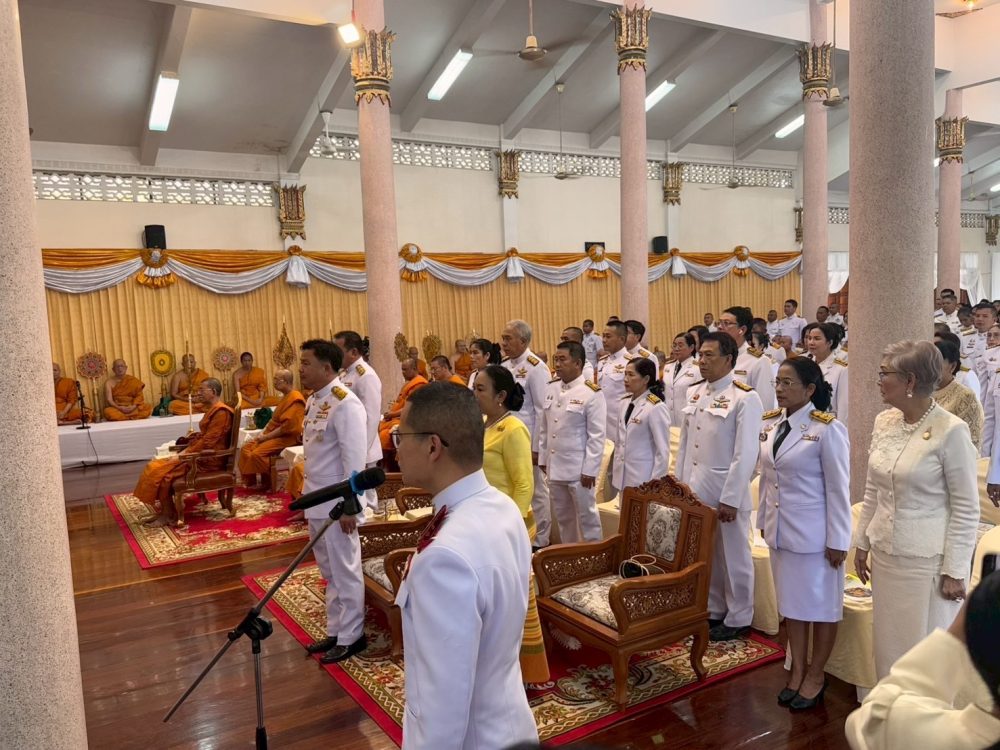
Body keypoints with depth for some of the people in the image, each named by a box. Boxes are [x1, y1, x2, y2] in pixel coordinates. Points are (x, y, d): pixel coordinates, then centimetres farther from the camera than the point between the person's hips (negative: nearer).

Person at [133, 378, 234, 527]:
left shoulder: (221, 412, -18)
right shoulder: (212, 409, 15)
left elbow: (208, 442, -22)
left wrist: (182, 456, -19)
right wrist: (183, 452, 6)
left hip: (209, 459, -10)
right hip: (201, 455, 10)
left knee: (162, 472, -15)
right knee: (156, 467, 1)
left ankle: (169, 515, -1)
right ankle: (164, 511, 2)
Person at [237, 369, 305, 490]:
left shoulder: (295, 399, -19)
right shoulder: (285, 397, 16)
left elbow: (287, 427, -25)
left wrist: (266, 436, -18)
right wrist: (262, 433, 5)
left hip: (287, 438, -11)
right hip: (275, 435, 11)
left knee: (257, 453, -24)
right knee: (246, 448, 5)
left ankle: (269, 485, -7)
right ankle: (250, 483, 8)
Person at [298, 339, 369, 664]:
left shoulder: (345, 403, -19)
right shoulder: (313, 400, 9)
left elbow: (354, 458, -20)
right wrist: (308, 493, 16)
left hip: (337, 503, -9)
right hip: (317, 501, 9)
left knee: (345, 571, 5)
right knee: (330, 572, 19)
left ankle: (351, 636, 19)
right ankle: (335, 631, 32)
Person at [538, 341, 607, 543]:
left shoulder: (592, 394, -13)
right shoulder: (551, 389, 6)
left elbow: (597, 436, -13)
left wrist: (590, 470, -14)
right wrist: (543, 458, 11)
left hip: (579, 469, -6)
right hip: (554, 466, 6)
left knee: (586, 515, 6)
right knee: (562, 515, 17)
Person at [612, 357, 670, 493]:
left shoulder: (656, 408, -15)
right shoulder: (623, 403, 7)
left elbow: (663, 451, -14)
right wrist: (615, 470, 13)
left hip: (643, 478, -7)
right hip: (623, 476, 7)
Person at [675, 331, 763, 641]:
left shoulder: (744, 398, -12)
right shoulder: (694, 392, 8)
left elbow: (746, 454, -14)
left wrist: (729, 500, -16)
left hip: (726, 491, -6)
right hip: (694, 488, 6)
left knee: (733, 557, 8)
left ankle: (738, 619, 24)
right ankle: (713, 610, 32)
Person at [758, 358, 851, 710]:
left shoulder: (828, 429, -16)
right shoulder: (770, 423, 3)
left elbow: (838, 489, -14)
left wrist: (837, 540, -13)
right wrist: (764, 519, 13)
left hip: (814, 533, -6)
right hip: (780, 530, 6)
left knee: (821, 604, 10)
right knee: (791, 601, 16)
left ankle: (816, 675, 26)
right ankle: (797, 669, 31)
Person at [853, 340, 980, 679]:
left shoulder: (950, 430, -15)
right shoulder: (884, 422, 3)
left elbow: (967, 508, -11)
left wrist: (955, 570, -11)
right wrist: (862, 543, 14)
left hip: (927, 561, -6)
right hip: (885, 554, 6)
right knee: (888, 643, 16)